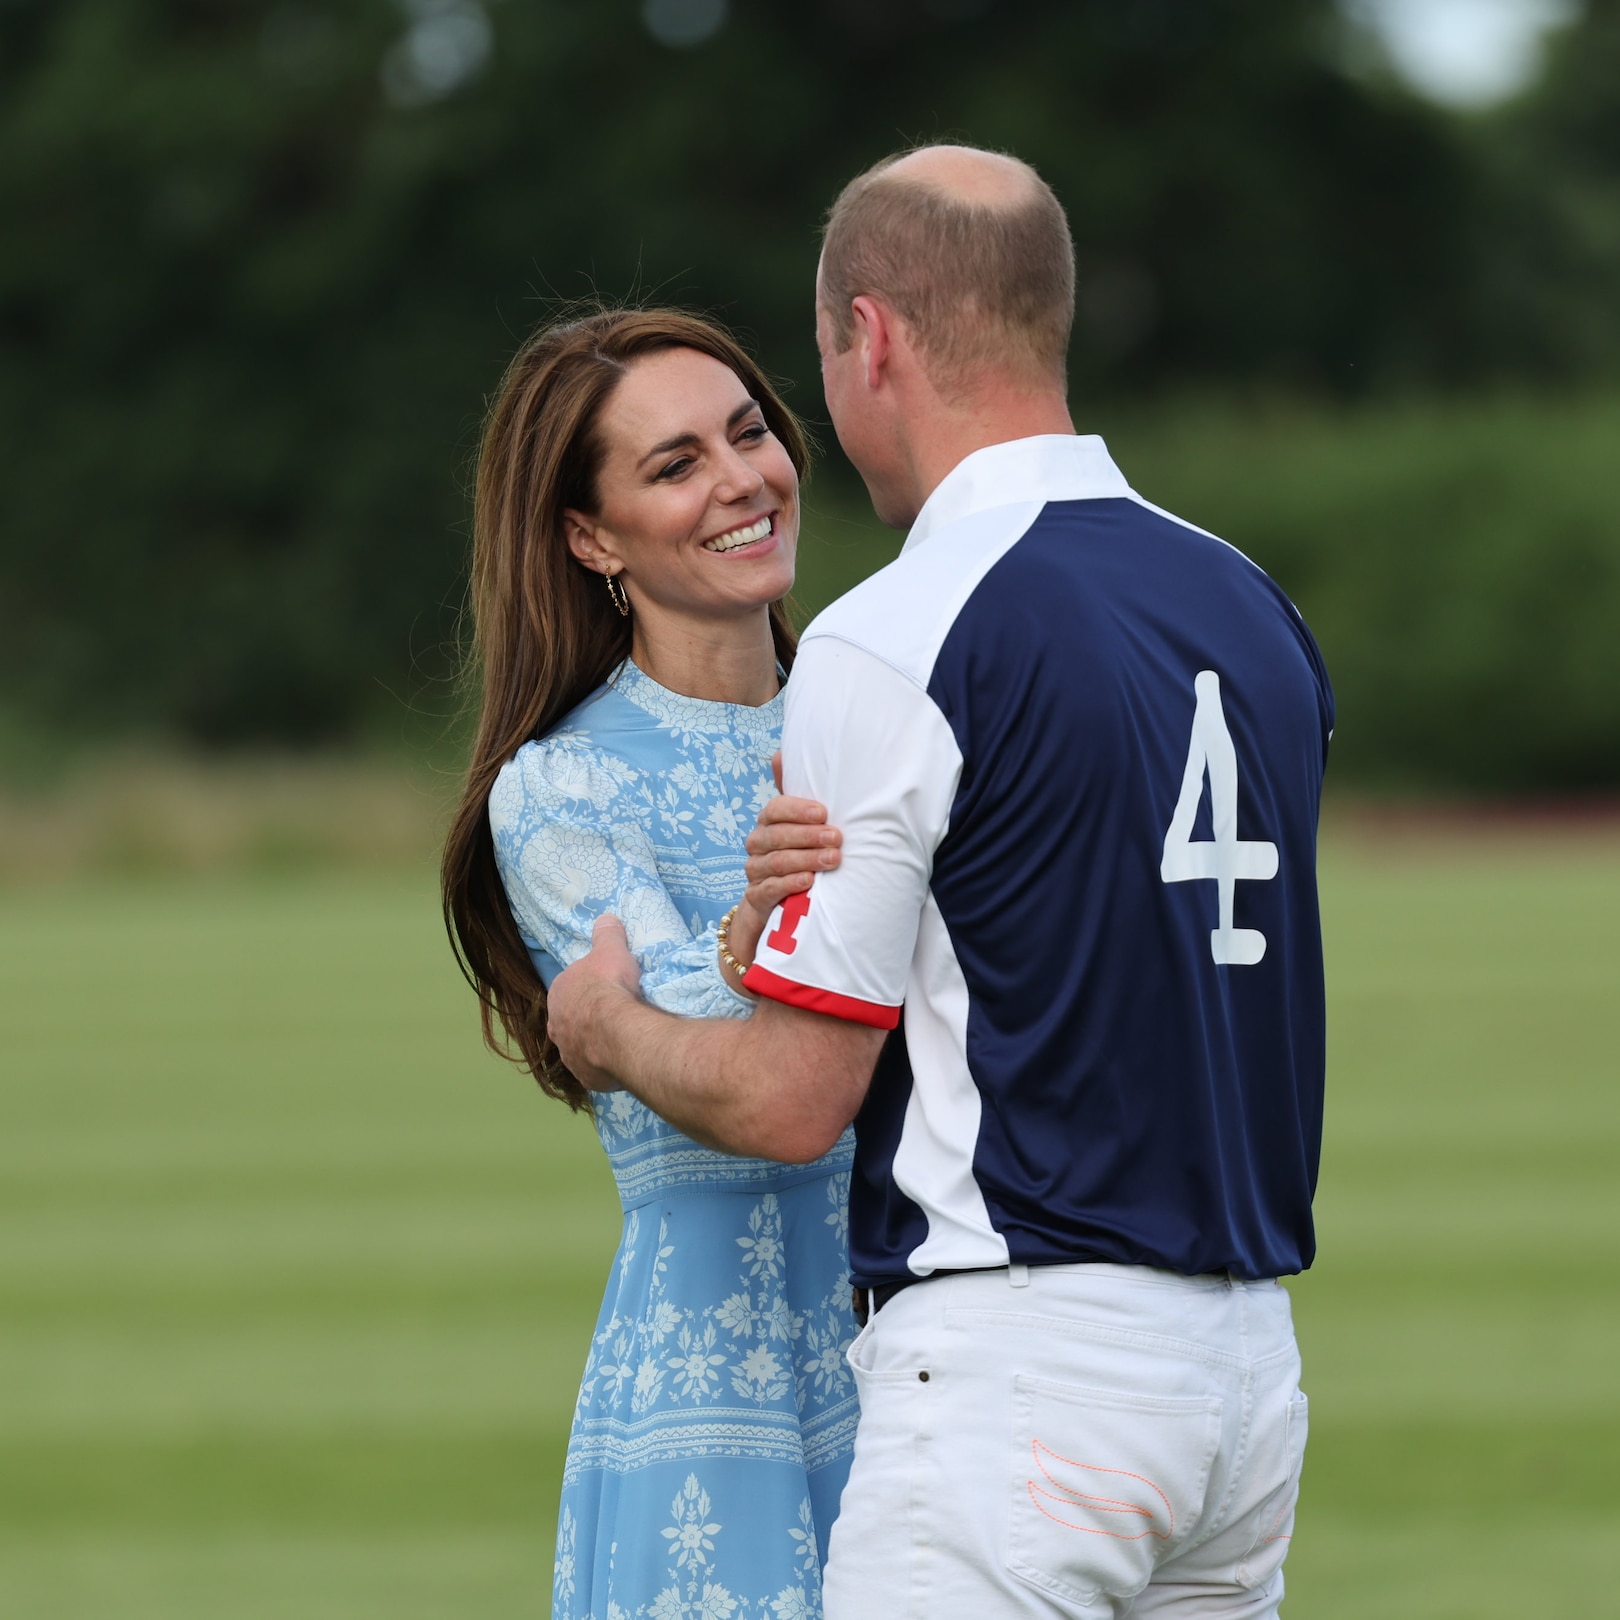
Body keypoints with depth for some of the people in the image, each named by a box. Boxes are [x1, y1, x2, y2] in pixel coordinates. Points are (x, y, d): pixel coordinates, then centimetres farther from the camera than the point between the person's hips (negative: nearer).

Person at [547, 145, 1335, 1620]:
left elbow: (791, 1100, -11)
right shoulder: (1258, 611, 11)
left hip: (1020, 1365, -8)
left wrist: (610, 1028, 10)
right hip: (1250, 1359, 8)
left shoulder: (896, 644, -12)